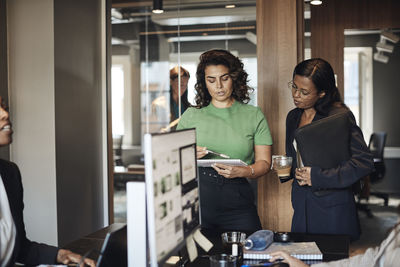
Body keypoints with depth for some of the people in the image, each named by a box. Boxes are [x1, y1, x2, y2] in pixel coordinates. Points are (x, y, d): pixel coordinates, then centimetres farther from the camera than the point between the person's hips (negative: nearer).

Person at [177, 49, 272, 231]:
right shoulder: (191, 115, 10)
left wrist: (241, 171, -14)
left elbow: (264, 162, 6)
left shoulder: (254, 115, 9)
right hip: (197, 196, 0)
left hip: (236, 200, 0)